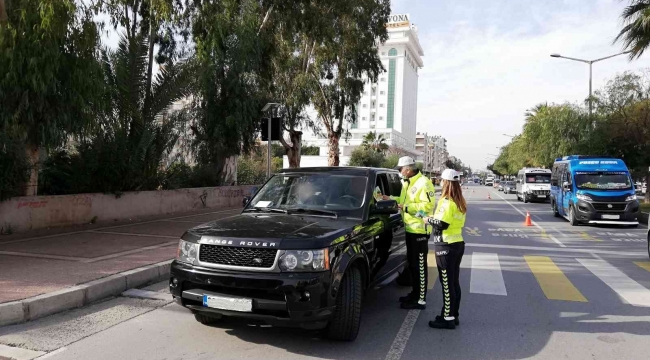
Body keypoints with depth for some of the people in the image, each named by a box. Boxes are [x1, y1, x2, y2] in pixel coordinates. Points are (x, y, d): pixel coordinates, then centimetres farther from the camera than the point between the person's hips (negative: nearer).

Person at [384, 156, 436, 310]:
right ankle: (415, 293, 30)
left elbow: (428, 205, -22)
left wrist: (407, 208, -22)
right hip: (410, 228, 10)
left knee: (419, 265, -5)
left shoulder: (423, 183, -16)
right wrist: (392, 199, 11)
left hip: (420, 229, -10)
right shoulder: (407, 183, 15)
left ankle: (421, 300, 2)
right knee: (411, 263, 18)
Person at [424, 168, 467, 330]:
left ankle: (448, 319, 3)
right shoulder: (460, 202, 11)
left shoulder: (446, 201, -16)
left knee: (446, 283, -3)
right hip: (458, 243, 9)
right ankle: (453, 315, 23)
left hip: (446, 245, -9)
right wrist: (435, 219, 10)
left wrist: (429, 219, -6)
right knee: (454, 282, 14)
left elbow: (441, 224, -23)